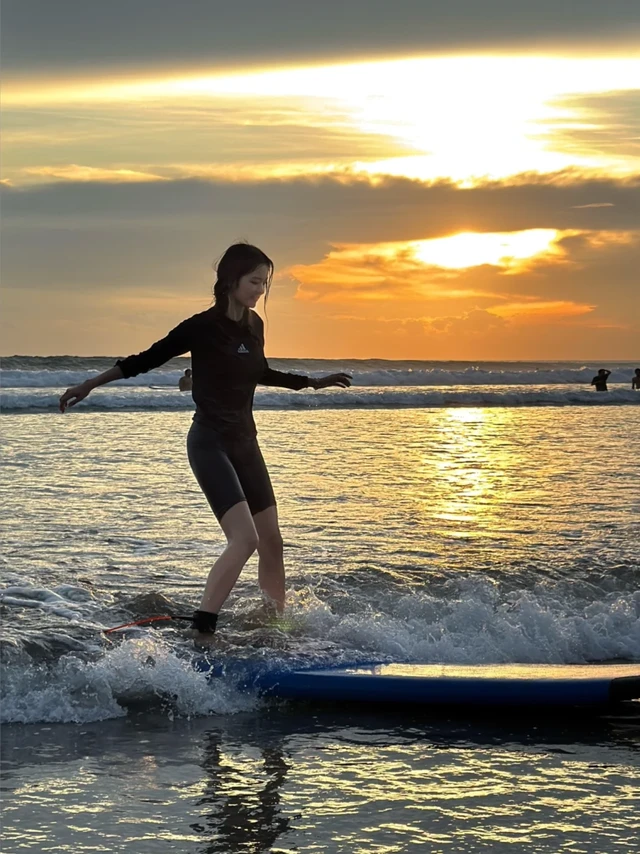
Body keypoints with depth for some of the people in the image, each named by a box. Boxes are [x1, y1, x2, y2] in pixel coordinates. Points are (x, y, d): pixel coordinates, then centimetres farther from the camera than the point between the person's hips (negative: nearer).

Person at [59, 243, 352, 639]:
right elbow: (148, 359, -6)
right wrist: (91, 384, -7)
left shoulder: (254, 325, 8)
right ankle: (201, 632, -18)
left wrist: (313, 382, 32)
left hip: (245, 442, 8)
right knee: (245, 539, -20)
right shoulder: (202, 327, -13)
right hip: (210, 442, -8)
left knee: (272, 541, 8)